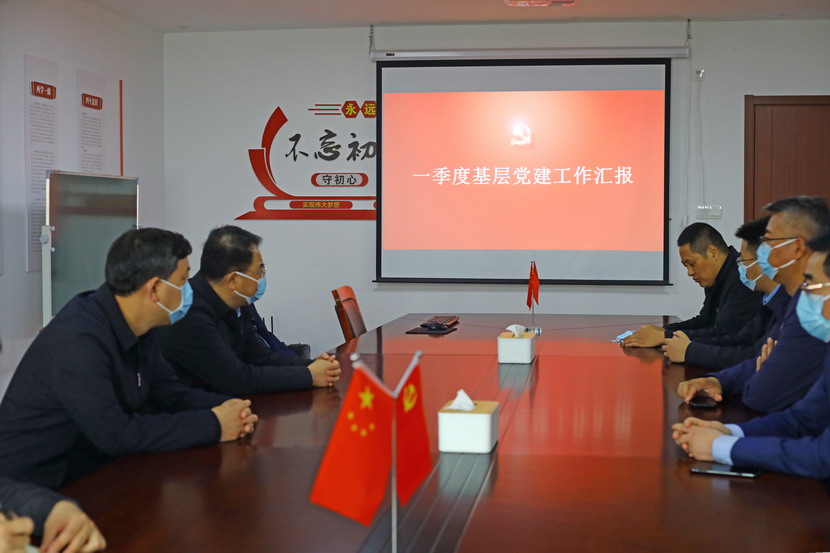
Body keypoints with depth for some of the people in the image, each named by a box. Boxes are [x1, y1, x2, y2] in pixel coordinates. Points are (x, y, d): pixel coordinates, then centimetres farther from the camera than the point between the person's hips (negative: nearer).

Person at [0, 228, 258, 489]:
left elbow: (168, 391, 7)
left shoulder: (135, 327, 1)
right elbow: (114, 434, -30)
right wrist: (212, 425, -24)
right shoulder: (78, 339, -26)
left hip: (90, 474, 8)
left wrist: (225, 407, -12)